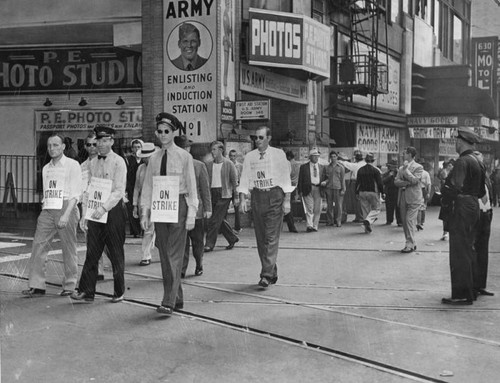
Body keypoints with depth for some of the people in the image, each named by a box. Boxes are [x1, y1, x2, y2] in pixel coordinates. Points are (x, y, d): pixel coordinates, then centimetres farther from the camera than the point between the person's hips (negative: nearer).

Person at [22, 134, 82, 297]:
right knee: (38, 246, -4)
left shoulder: (72, 165, -2)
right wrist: (43, 212, 12)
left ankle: (69, 286, 11)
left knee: (69, 250, 0)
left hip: (66, 208, -5)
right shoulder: (46, 168, 16)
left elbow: (75, 193, -9)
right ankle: (37, 286, -1)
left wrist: (66, 215, -19)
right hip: (47, 210, 5)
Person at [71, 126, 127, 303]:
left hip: (113, 211, -5)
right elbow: (89, 190, 14)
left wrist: (104, 208, -23)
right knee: (92, 253, 3)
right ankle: (86, 291, 6)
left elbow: (119, 191, -14)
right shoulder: (93, 163, 11)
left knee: (116, 254, 3)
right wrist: (84, 214, 9)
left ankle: (119, 292, 14)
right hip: (94, 212, 5)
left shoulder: (118, 162, -7)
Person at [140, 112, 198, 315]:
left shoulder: (184, 157, -1)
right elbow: (147, 187, 10)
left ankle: (168, 302, -9)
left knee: (174, 255, -8)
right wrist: (145, 212, 3)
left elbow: (191, 187, -2)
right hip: (159, 208, 5)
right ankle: (177, 299, 18)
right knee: (164, 256, 8)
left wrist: (191, 214, -8)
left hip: (178, 206, -5)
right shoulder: (154, 158, 9)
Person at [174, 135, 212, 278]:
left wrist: (207, 208, -1)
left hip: (196, 209, 0)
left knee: (197, 241, 10)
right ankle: (181, 270, 3)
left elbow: (205, 189, 4)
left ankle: (199, 265, 29)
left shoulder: (199, 166, 4)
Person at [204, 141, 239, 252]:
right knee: (220, 219, 11)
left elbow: (234, 181, -1)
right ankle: (232, 238, 29)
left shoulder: (228, 164, -2)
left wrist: (236, 197, -5)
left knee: (215, 220, -10)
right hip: (212, 193, 5)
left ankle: (209, 244, -6)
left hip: (224, 194, -5)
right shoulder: (209, 165, 10)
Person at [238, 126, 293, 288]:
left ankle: (267, 275, -11)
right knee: (260, 238, 7)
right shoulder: (249, 157, 8)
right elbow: (244, 180, 7)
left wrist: (287, 201, -6)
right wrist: (243, 199, -6)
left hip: (275, 197, -4)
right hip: (257, 197, 4)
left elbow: (285, 178, 0)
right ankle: (272, 273, 18)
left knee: (272, 237, -9)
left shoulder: (278, 154, 0)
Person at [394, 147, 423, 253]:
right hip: (403, 198, 7)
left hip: (413, 198, -7)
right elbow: (396, 181, 6)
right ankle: (411, 243, 16)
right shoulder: (401, 168, 17)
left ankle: (410, 244, -8)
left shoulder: (418, 167, -2)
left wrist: (406, 169, -9)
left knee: (410, 220, -12)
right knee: (404, 221, 7)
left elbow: (414, 180, -15)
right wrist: (406, 183, -12)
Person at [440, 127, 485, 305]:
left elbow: (454, 188, -25)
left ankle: (462, 295, -3)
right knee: (468, 250, 17)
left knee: (459, 252, -5)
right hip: (473, 208, 10)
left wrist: (445, 207, -15)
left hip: (461, 209, -10)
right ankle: (470, 290, 25)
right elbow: (482, 191, 19)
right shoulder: (476, 161, 14)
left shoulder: (462, 162, -16)